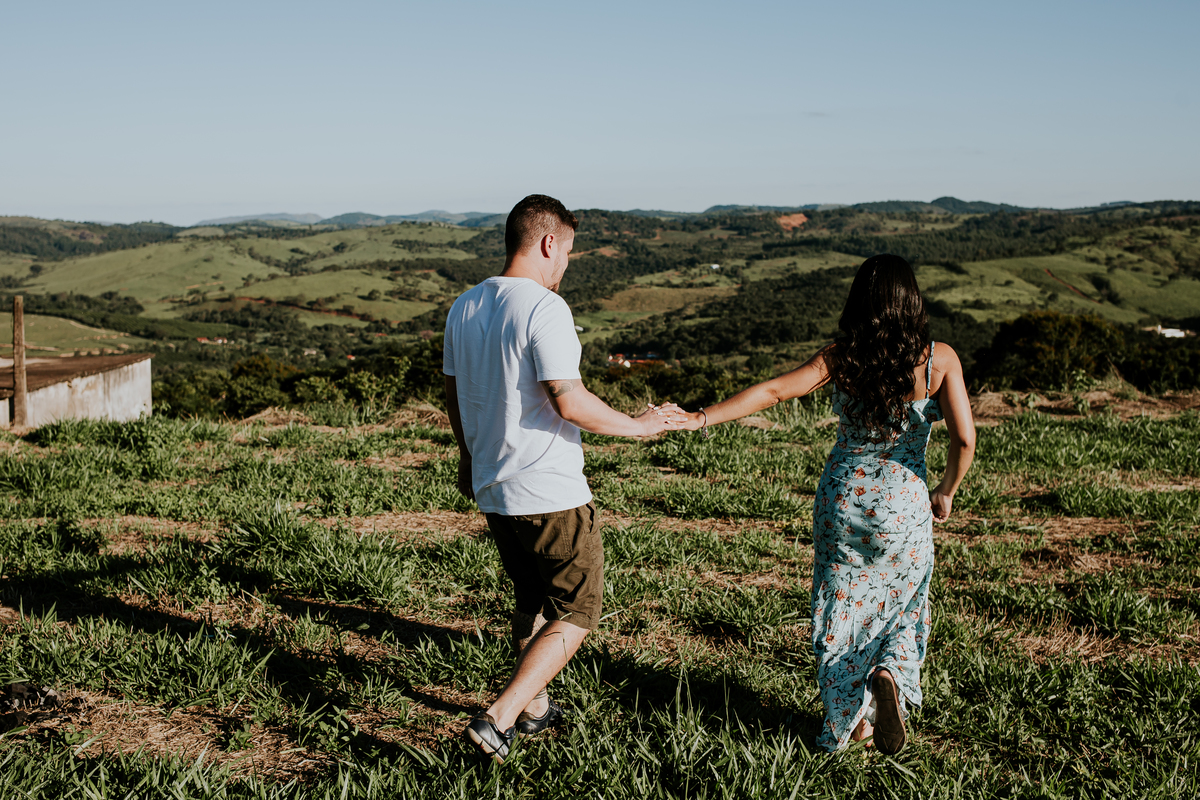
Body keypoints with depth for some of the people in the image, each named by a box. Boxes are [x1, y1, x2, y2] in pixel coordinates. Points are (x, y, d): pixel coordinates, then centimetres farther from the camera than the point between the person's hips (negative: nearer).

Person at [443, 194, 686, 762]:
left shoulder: (463, 308, 7)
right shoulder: (544, 308, -17)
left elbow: (453, 394, 17)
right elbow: (569, 402, -23)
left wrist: (469, 456, 32)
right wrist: (637, 425, -9)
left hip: (492, 489, 8)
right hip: (550, 492, -8)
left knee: (532, 602, 25)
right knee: (576, 613, 4)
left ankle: (532, 708, 36)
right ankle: (497, 720, -5)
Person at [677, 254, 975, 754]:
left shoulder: (840, 358, -6)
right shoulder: (938, 359, -9)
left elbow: (774, 390, -15)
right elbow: (964, 438, -15)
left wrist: (701, 418, -15)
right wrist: (946, 493, 2)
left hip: (842, 497, 1)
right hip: (904, 505, -1)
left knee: (844, 606, 15)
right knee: (903, 603, 20)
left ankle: (849, 718, 16)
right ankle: (889, 675, -7)